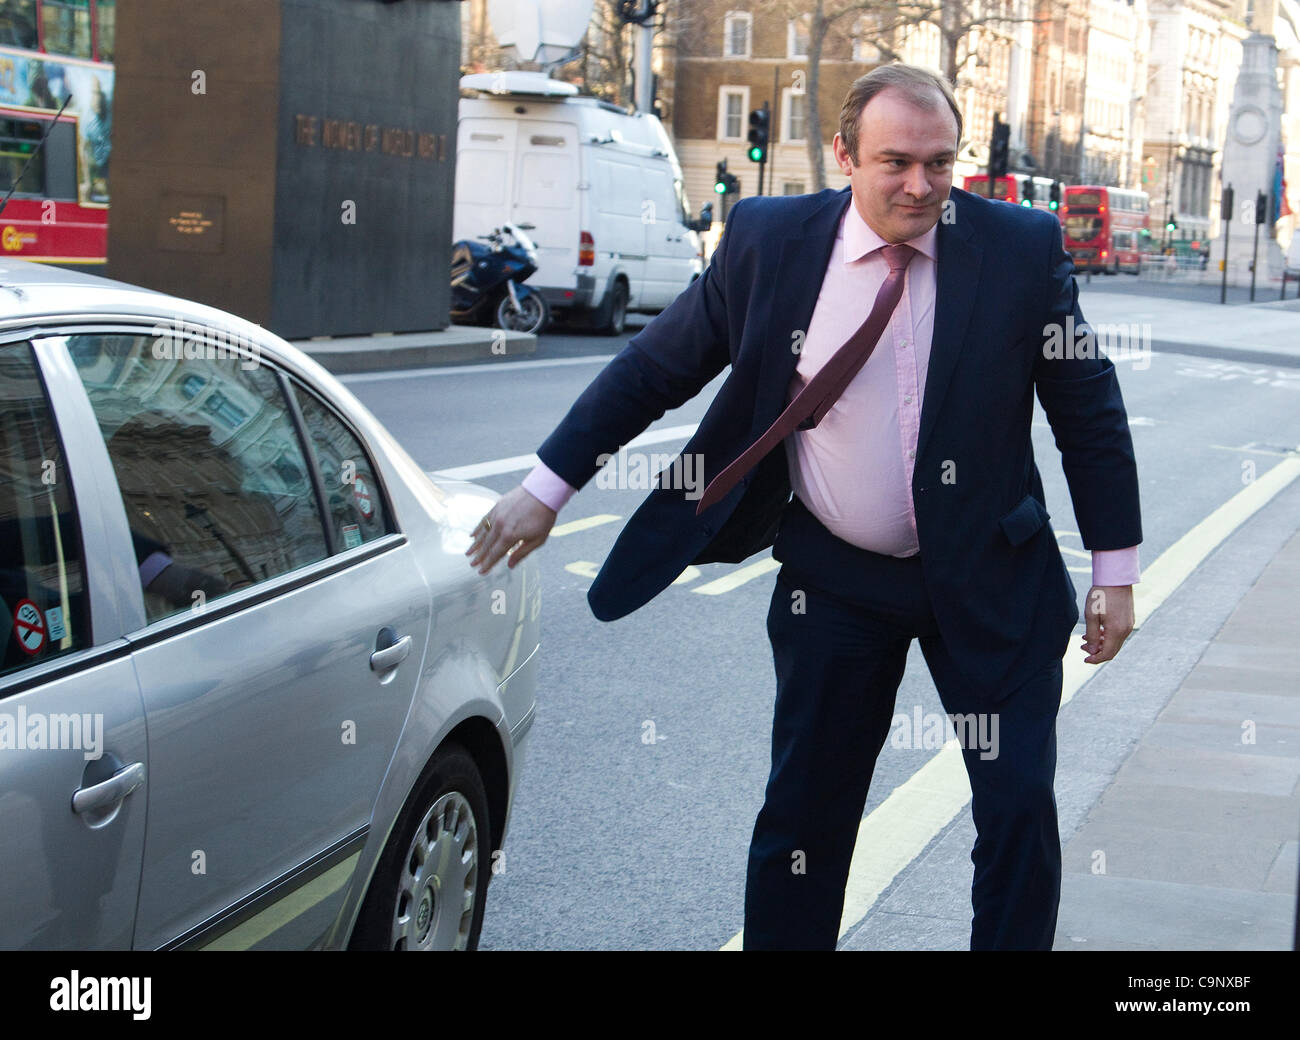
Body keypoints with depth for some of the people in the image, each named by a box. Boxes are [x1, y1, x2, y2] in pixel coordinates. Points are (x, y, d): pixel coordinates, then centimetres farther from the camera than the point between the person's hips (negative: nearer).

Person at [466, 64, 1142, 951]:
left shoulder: (1023, 247, -9)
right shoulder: (768, 241, -8)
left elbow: (1091, 411, -1)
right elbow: (654, 367, 1)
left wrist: (1115, 571, 0)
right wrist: (548, 486, 1)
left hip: (991, 577, 0)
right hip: (835, 579, 1)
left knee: (1020, 805, 1)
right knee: (805, 810, 7)